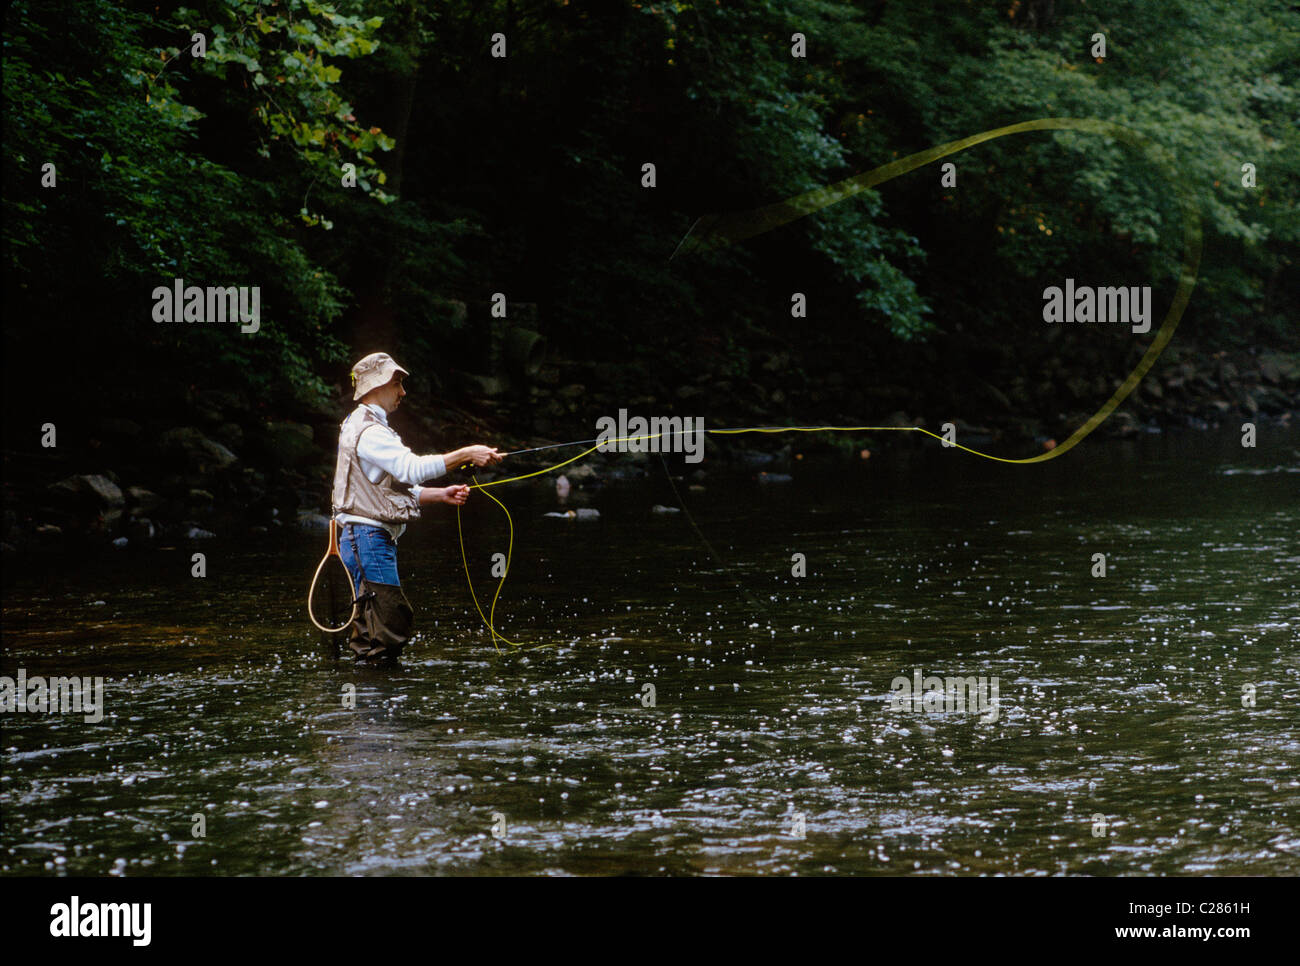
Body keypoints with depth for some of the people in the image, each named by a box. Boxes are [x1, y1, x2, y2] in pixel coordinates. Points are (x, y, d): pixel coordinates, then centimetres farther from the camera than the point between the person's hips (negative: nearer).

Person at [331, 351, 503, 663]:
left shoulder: (367, 428, 22)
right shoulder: (368, 432, -13)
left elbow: (400, 487, 23)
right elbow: (412, 468, -26)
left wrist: (441, 495, 9)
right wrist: (466, 455, -26)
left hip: (375, 540, 11)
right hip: (368, 537, -11)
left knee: (397, 619, 11)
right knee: (386, 627, -13)